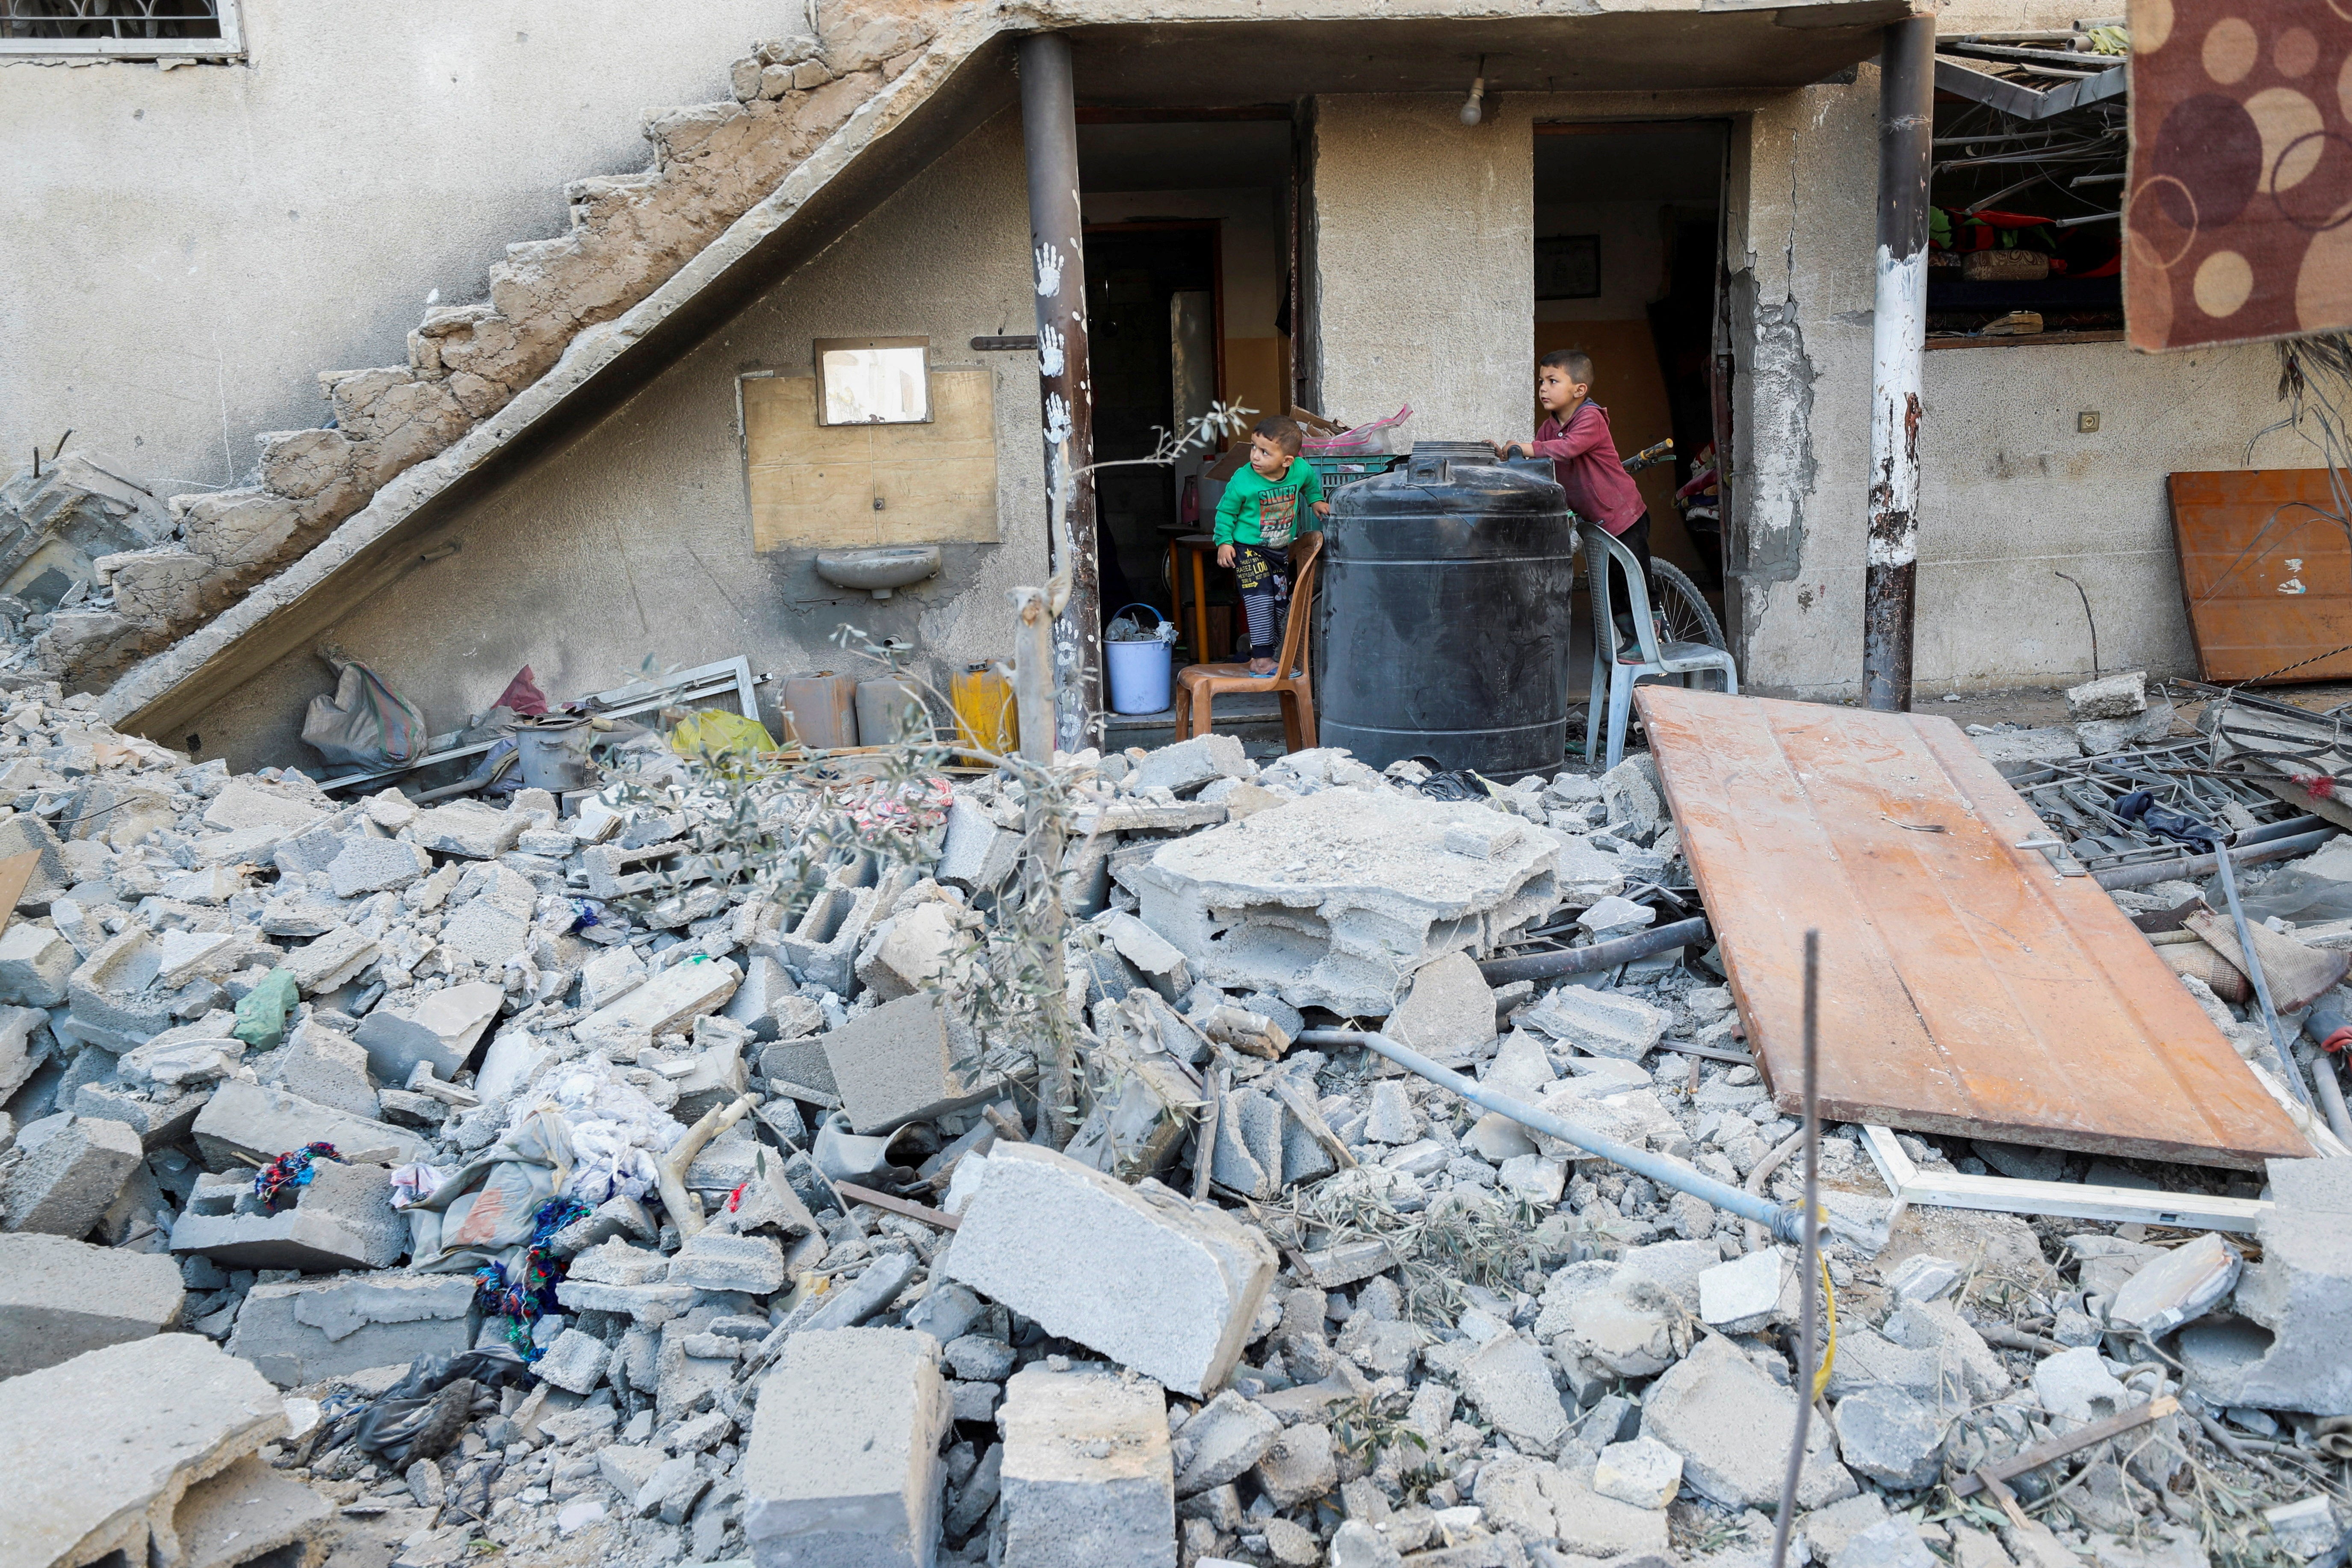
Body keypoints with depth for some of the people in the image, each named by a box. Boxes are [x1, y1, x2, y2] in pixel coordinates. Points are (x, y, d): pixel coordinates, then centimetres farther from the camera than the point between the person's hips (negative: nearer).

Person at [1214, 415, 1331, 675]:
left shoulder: (1301, 471, -12)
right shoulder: (1242, 482, -22)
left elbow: (1311, 481, 15)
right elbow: (1226, 512, -8)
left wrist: (1315, 501, 7)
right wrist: (1224, 542, -12)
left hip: (1281, 550, 6)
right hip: (1249, 551, -5)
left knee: (1280, 603, 11)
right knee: (1260, 600, -17)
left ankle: (1265, 652, 25)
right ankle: (1262, 659, -13)